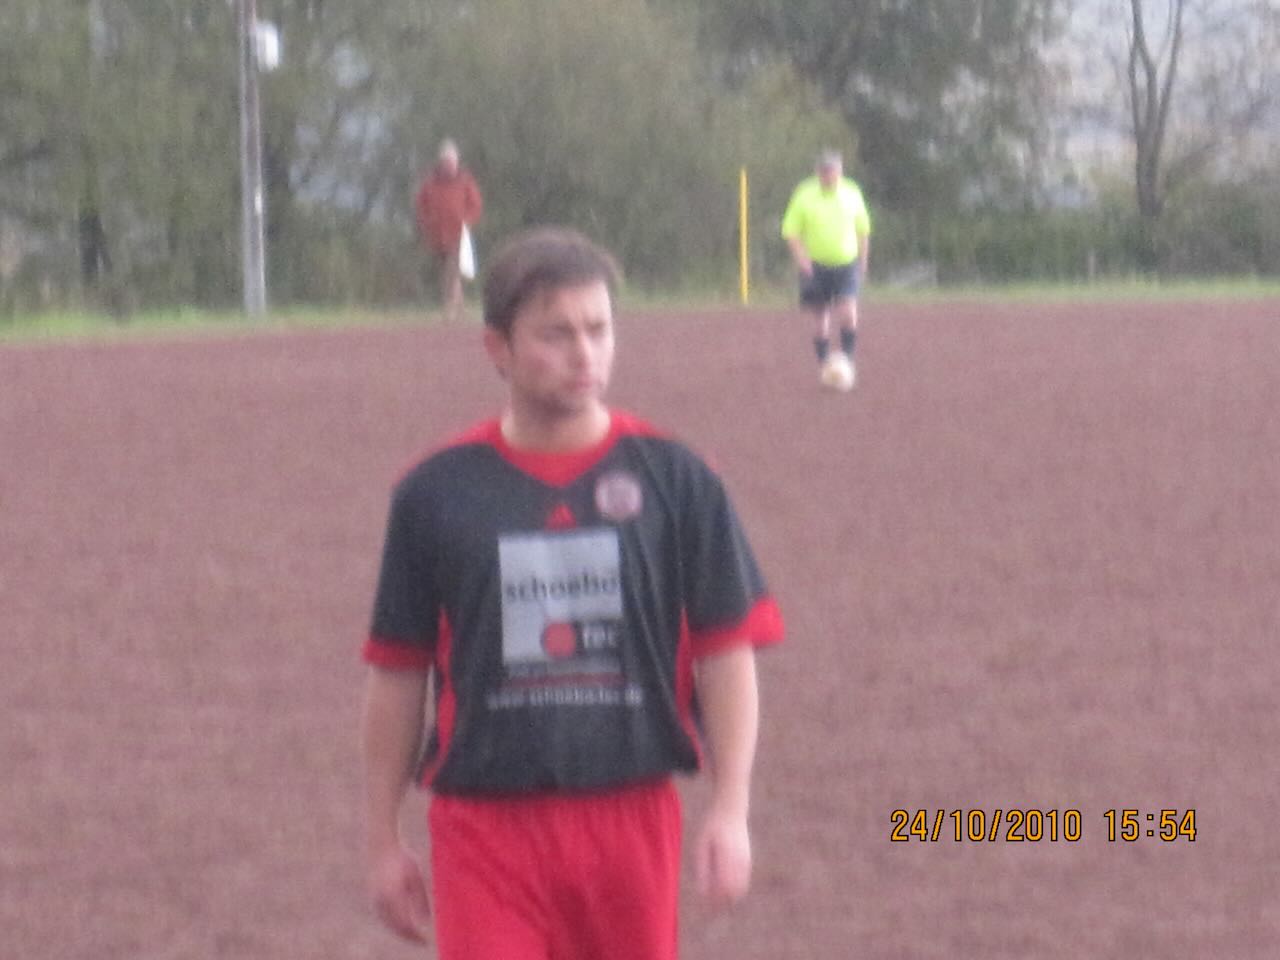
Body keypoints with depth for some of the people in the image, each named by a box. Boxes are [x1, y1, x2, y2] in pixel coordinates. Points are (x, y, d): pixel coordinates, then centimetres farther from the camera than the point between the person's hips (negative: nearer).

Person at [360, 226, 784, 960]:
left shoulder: (673, 479, 1)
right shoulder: (438, 494, 2)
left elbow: (727, 652, 3)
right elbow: (397, 674, 8)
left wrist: (730, 811, -5)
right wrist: (384, 839, 10)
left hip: (631, 816, 1)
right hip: (486, 823, -1)